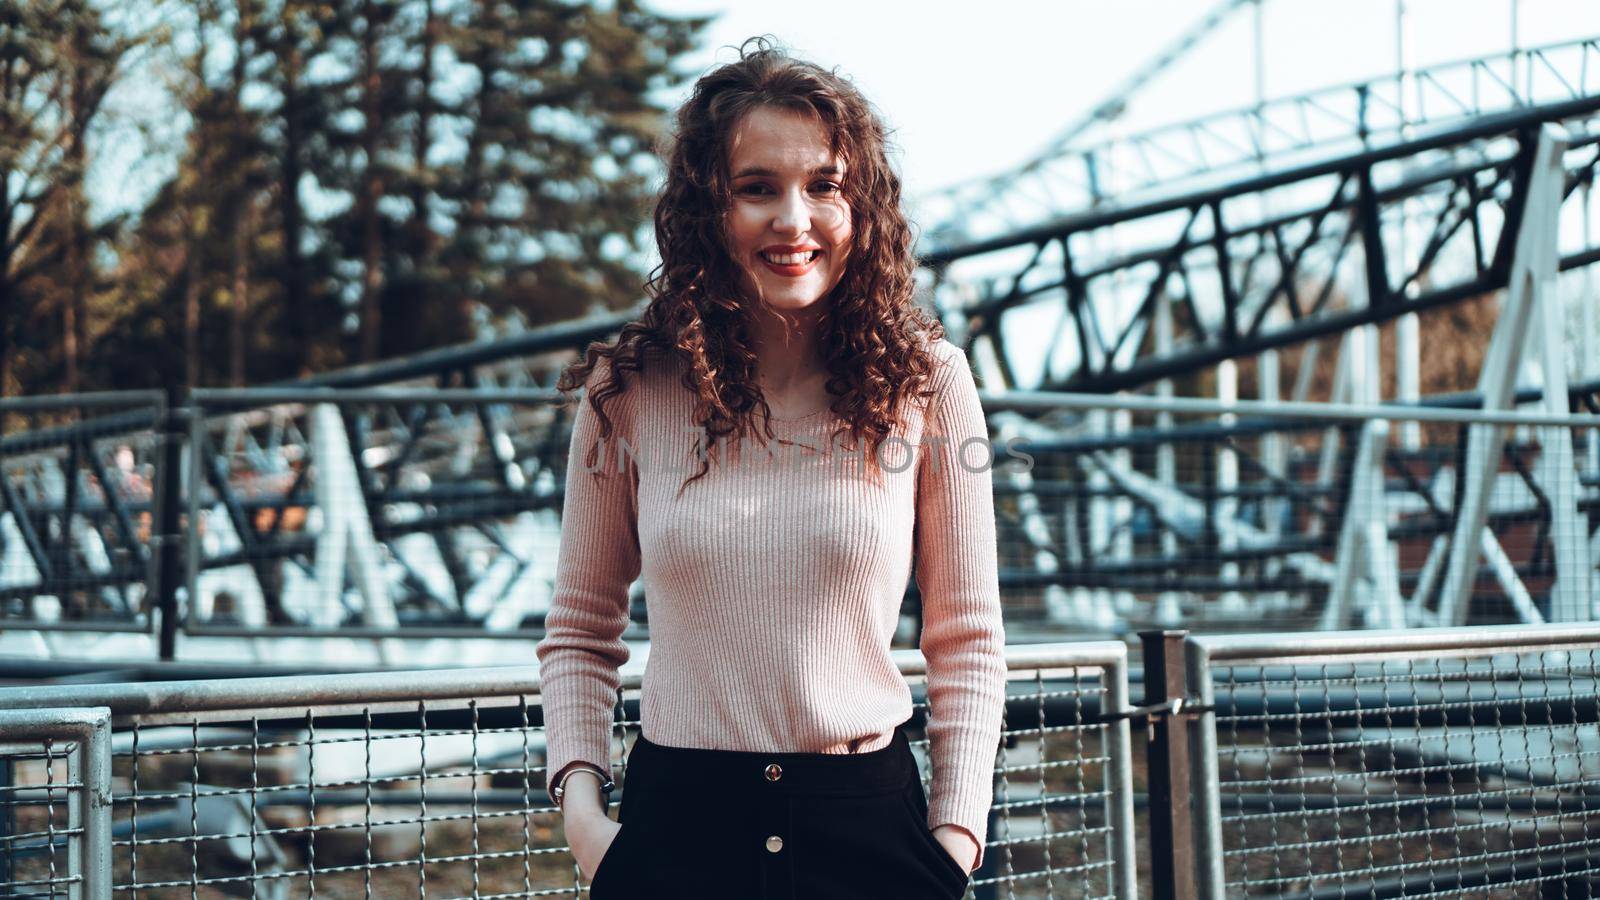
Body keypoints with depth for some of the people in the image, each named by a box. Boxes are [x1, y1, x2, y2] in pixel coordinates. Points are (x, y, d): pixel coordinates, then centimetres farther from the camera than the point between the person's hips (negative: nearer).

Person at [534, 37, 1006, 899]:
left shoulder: (925, 382, -2)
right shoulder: (629, 391, -1)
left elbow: (966, 639, 3)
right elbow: (579, 631, 8)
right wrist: (579, 804, -4)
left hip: (867, 819, 0)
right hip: (674, 825, 0)